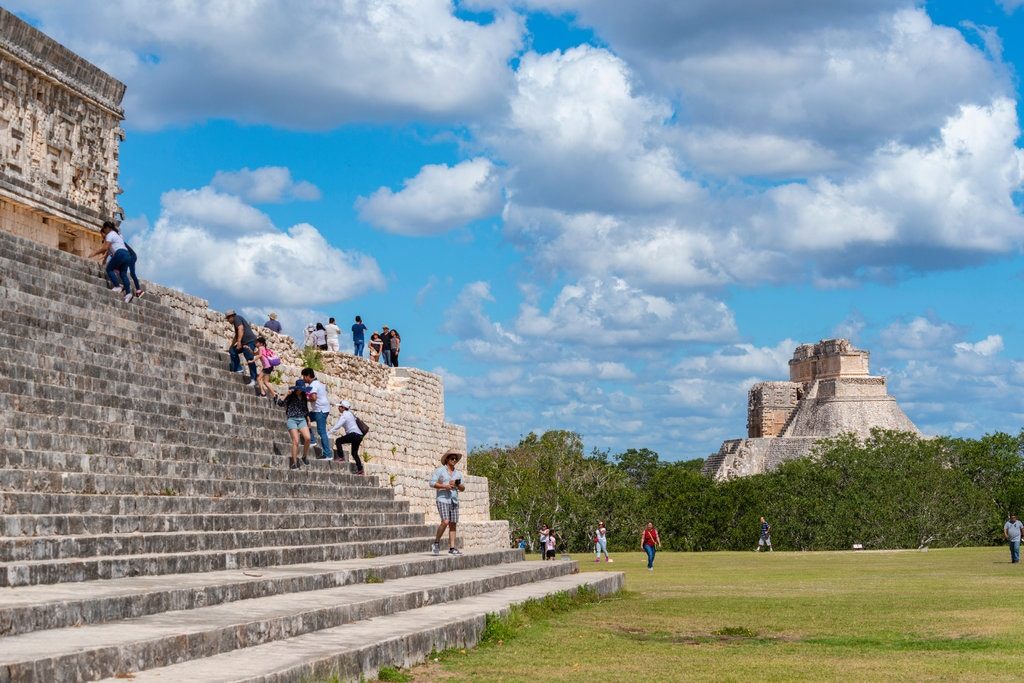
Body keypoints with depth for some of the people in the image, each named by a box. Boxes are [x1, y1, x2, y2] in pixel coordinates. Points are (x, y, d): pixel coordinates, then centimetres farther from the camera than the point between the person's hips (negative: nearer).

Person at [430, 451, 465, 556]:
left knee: (453, 524, 0)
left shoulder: (458, 473, 16)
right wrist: (445, 486, -15)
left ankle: (452, 548, 0)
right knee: (445, 522, -18)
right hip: (443, 500, -5)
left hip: (454, 501, 5)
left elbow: (463, 488, 17)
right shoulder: (440, 470, 1)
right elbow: (432, 483, -6)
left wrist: (457, 485, -5)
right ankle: (436, 543, -1)